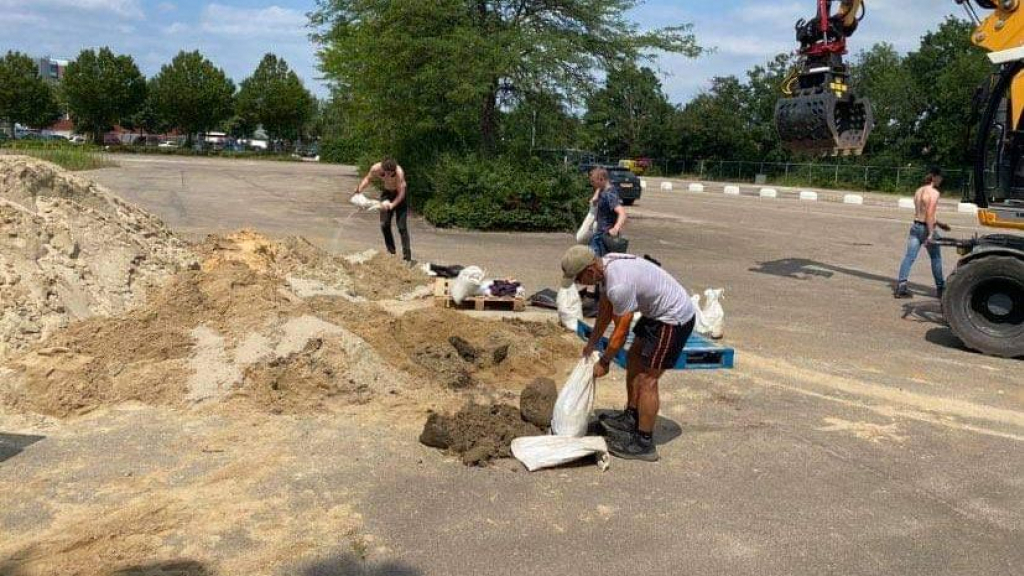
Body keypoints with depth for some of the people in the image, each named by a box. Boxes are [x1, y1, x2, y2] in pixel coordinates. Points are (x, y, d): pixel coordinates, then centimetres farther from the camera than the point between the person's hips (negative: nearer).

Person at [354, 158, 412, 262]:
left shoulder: (399, 172, -35)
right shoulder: (375, 169, -23)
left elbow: (401, 193, -30)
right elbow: (368, 179, -1)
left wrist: (392, 205, -44)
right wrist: (358, 191, -14)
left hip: (399, 195, -4)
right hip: (386, 193, 4)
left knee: (402, 226, -11)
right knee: (384, 224, -2)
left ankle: (407, 256, -7)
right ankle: (391, 252, 13)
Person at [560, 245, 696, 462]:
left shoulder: (619, 285, -31)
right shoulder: (607, 264, -2)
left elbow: (621, 331, -19)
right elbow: (605, 307, 12)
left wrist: (604, 362, -5)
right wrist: (592, 343, 19)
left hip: (674, 318, -10)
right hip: (657, 311, 10)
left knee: (647, 379, -6)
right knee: (634, 360, 20)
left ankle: (644, 444, 5)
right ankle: (631, 417, 35)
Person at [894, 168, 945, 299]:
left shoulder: (919, 191, 11)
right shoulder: (934, 192, -13)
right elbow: (930, 214, -22)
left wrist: (937, 223, 26)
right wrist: (931, 234, -23)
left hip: (916, 226, 6)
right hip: (926, 228, -6)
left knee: (909, 257, 1)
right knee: (936, 258, 9)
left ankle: (901, 286, -6)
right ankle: (940, 288, 20)